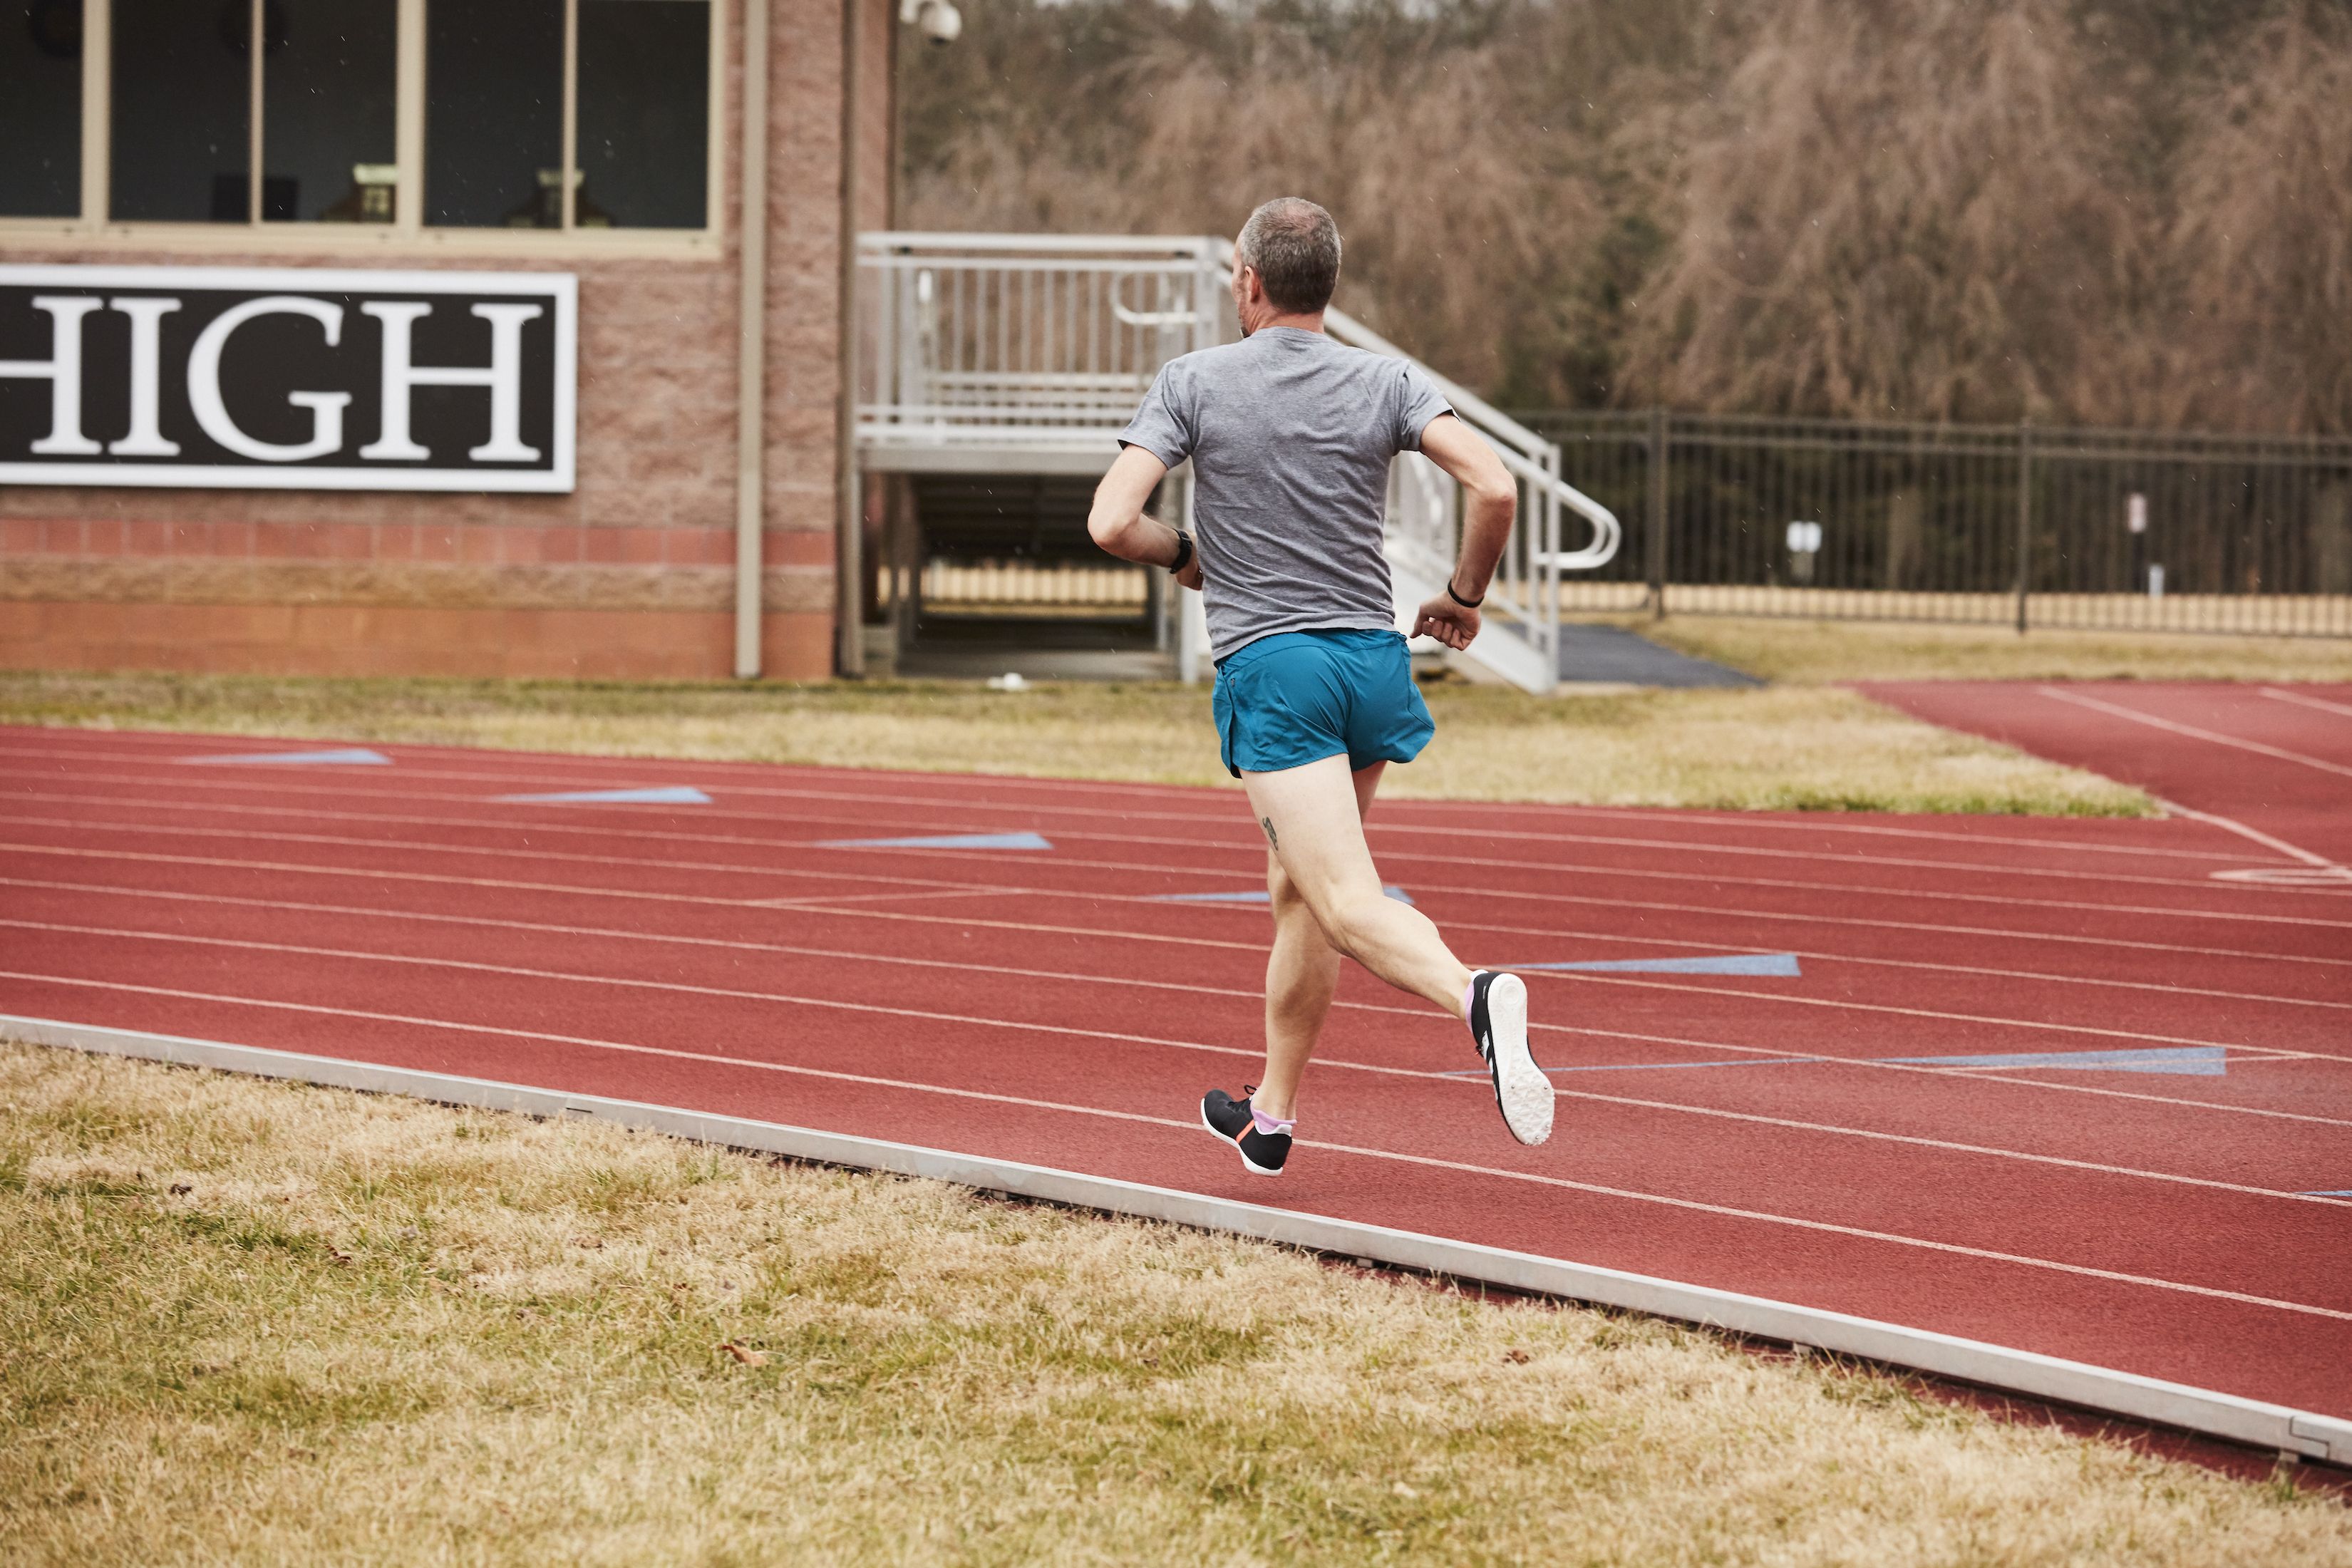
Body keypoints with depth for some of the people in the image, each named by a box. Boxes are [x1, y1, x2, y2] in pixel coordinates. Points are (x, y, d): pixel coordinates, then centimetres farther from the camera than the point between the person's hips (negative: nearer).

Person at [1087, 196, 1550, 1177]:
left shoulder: (1194, 384, -1)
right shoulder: (1386, 385, 5)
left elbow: (1111, 523, -9)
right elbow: (1495, 488, -8)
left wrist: (1182, 556, 13)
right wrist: (1464, 597, 9)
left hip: (1269, 667, -4)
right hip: (1374, 658, 5)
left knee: (1352, 909, -15)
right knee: (1298, 895, 22)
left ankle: (1474, 996, -44)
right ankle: (1270, 1117, 31)